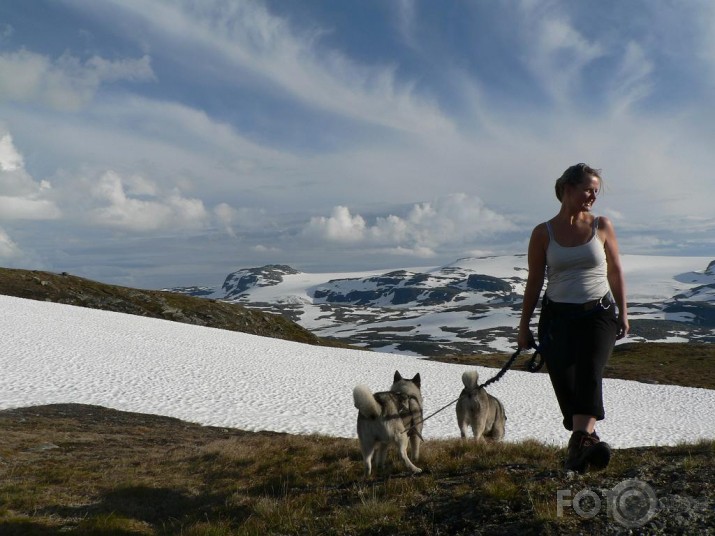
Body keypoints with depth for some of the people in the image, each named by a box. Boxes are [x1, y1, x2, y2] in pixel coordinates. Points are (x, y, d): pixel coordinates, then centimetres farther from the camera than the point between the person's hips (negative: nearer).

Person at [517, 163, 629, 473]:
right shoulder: (543, 233, 1)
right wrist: (524, 326, 6)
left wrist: (623, 313, 9)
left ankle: (579, 443, -30)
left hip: (598, 313, 0)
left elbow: (615, 272, 11)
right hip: (557, 316, 0)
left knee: (589, 372, -21)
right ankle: (589, 439, 17)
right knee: (565, 384, 0)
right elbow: (534, 282, 4)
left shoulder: (602, 226, 4)